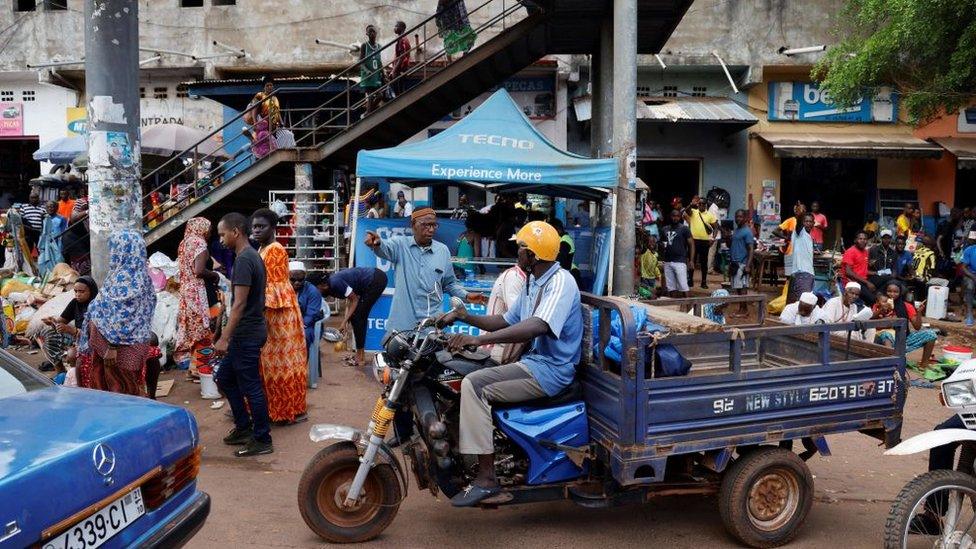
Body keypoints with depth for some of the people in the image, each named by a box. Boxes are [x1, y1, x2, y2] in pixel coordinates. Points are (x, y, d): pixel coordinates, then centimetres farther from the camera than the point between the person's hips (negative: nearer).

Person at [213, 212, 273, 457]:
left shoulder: (244, 260, -18)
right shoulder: (253, 256, 13)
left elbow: (240, 303, -24)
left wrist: (224, 338, -24)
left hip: (247, 335, -10)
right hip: (247, 333, 10)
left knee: (251, 386, -2)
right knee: (224, 378, 18)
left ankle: (262, 440, 8)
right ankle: (244, 428, 26)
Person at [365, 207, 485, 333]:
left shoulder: (443, 251, 9)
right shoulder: (401, 245, 0)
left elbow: (449, 283, 18)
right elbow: (385, 248, -22)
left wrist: (466, 295, 2)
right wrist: (377, 243, -45)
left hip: (432, 323, 2)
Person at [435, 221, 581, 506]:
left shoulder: (560, 281, -16)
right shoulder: (534, 283, 17)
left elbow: (538, 326, -33)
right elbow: (506, 321, 22)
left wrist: (479, 339, -38)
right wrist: (465, 317, 7)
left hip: (551, 371, -9)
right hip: (533, 362, 9)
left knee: (475, 389, -20)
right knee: (470, 382, -3)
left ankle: (486, 477, -19)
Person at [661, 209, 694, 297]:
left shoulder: (684, 229, 0)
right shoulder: (664, 229, 14)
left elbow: (691, 244, -2)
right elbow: (660, 242, 26)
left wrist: (691, 260, -11)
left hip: (680, 262, -5)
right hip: (667, 262, 5)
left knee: (683, 286, -9)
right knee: (670, 287, 6)